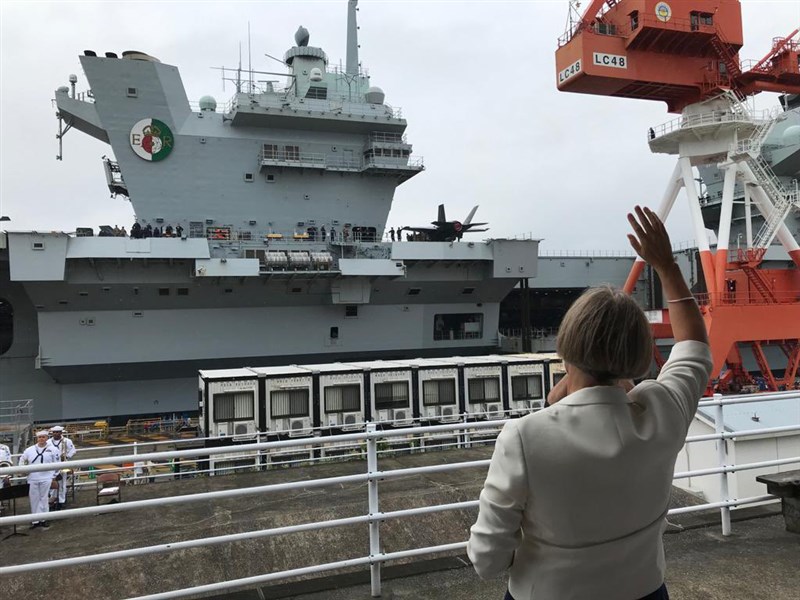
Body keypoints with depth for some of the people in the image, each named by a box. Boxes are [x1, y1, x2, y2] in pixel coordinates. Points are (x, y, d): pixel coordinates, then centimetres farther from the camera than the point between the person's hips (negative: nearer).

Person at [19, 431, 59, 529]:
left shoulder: (51, 450, 1)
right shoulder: (30, 450, 6)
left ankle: (43, 519, 8)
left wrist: (53, 476, 0)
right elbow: (22, 459, 19)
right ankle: (35, 520, 13)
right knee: (34, 499, 6)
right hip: (32, 479, 2)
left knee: (43, 499, 1)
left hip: (46, 478, -2)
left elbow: (56, 464, 4)